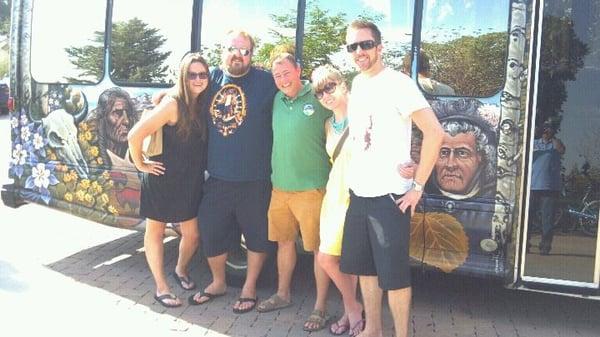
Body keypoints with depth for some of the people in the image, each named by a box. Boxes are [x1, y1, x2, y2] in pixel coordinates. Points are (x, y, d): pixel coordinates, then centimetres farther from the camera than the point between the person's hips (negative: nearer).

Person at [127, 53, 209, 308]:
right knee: (156, 230, 11)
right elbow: (135, 135, -22)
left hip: (191, 182, 6)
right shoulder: (173, 104, -19)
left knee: (192, 234, 11)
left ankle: (181, 270, 40)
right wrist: (141, 164, -11)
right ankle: (161, 288, 22)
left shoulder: (203, 104, 1)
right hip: (163, 180, -6)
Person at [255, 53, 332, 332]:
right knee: (284, 241, 18)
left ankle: (320, 308, 13)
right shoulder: (277, 100, 9)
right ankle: (283, 294, 35)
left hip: (311, 187, -6)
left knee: (319, 248, 1)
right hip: (280, 186, 7)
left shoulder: (317, 98, -10)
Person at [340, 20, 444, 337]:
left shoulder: (397, 83, -12)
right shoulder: (356, 83, 10)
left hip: (389, 196, -7)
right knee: (363, 267, 16)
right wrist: (353, 179, 13)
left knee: (393, 274, 1)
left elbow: (434, 132, -18)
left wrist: (418, 186, -17)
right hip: (358, 193, 7)